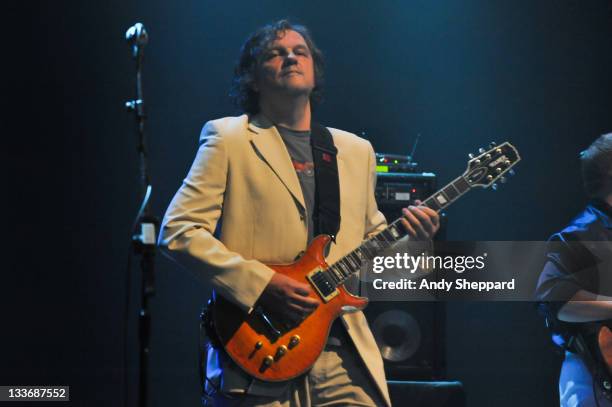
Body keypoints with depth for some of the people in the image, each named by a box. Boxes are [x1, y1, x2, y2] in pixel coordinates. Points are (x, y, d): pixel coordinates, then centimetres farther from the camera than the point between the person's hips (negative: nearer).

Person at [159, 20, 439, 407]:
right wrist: (262, 284, -14)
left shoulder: (356, 150, 19)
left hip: (345, 356, 4)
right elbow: (178, 230, -6)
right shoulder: (229, 139, 3)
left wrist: (406, 235, 1)